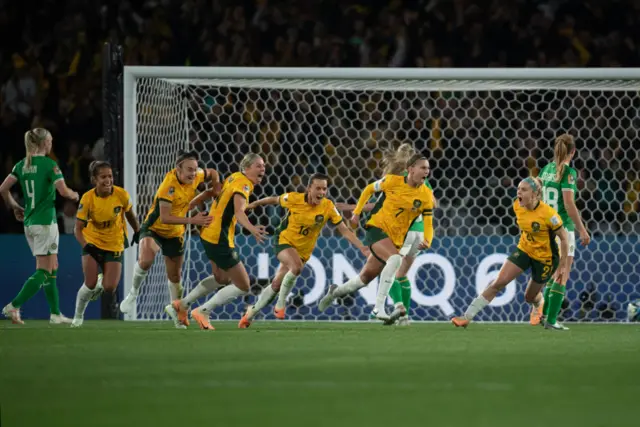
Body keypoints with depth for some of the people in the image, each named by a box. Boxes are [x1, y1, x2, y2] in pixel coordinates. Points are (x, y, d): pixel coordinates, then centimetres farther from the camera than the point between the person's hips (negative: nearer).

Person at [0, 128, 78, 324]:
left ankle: (56, 314, 15)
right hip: (45, 222, -7)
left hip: (29, 222, 7)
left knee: (52, 269, 15)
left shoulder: (22, 165, 7)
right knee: (43, 272, -4)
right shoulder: (49, 164, -11)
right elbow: (64, 191, -19)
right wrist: (75, 195, 3)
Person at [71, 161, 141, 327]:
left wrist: (137, 232, 16)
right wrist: (86, 246, -32)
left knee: (109, 288, -9)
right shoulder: (87, 198, -20)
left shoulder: (122, 195, -17)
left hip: (114, 245, 1)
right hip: (93, 243, -1)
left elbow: (130, 214, 5)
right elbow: (78, 229, -17)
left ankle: (101, 282, 30)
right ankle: (78, 317, 13)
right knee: (90, 284, -13)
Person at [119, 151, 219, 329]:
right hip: (154, 228, -5)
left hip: (175, 234, 6)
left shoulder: (195, 176, -13)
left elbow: (212, 174, 11)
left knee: (175, 276, 11)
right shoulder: (169, 185, -31)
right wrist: (192, 220, -38)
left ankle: (177, 316, 28)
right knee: (145, 261, -33)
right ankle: (133, 292, -6)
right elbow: (165, 217, -34)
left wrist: (217, 193, -4)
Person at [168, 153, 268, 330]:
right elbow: (238, 212, -36)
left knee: (221, 279, 31)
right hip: (219, 240, -10)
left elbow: (210, 192, 15)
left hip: (209, 234, 10)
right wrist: (251, 228, -54)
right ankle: (203, 312, 5)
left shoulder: (234, 178, 7)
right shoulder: (243, 184, -19)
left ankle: (181, 305, 33)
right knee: (243, 286, -1)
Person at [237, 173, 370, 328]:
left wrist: (362, 248, -22)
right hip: (284, 241, -3)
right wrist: (254, 204, 15)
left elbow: (344, 230, -13)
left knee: (276, 286, 7)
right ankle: (280, 305, -13)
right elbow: (275, 200, 1)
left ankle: (251, 312, 28)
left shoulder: (328, 207, -16)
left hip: (303, 250, 3)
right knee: (296, 266, -33)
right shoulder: (294, 199, -19)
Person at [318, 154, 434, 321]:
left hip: (395, 239, 4)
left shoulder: (426, 195, -3)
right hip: (377, 228, -4)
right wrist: (357, 212, 7)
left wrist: (426, 242, -24)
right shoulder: (393, 181, -9)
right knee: (395, 259, -32)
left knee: (365, 278, 11)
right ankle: (379, 307, -31)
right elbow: (369, 189, 9)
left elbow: (428, 224, -4)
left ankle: (336, 291, 41)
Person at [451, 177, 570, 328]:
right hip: (524, 250, 4)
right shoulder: (517, 206, -12)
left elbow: (564, 238, -18)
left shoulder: (548, 213, -28)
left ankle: (538, 305, 53)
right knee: (498, 283, -10)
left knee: (530, 297, 12)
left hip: (544, 257, -4)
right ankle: (467, 317, -10)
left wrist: (562, 265, -16)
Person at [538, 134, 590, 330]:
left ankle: (545, 314, 20)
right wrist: (582, 229, -14)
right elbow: (569, 203, -19)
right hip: (563, 227, -7)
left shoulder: (546, 170, 8)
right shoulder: (568, 172, -13)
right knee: (562, 276, -1)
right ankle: (551, 320, -5)